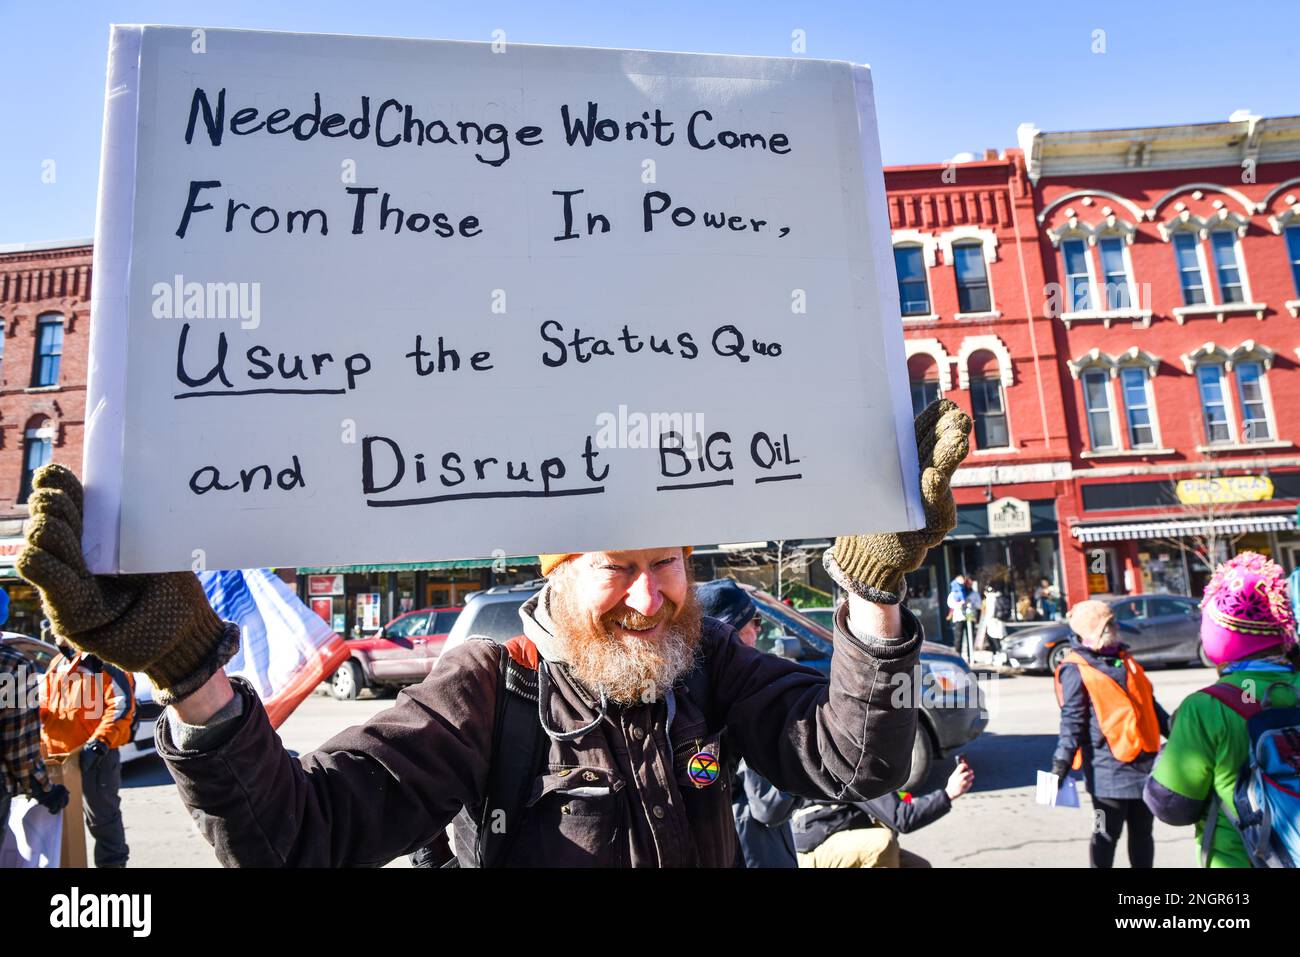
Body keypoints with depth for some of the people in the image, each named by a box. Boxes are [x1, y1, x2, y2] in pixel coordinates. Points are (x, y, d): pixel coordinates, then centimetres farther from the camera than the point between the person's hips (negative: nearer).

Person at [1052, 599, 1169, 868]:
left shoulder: (1124, 660, 14)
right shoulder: (1076, 670, -11)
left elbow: (1149, 703, 23)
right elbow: (1072, 720, -14)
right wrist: (1062, 760, -19)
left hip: (1143, 763, 8)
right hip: (1108, 768, -8)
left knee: (1142, 831, 17)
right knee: (1107, 834, 3)